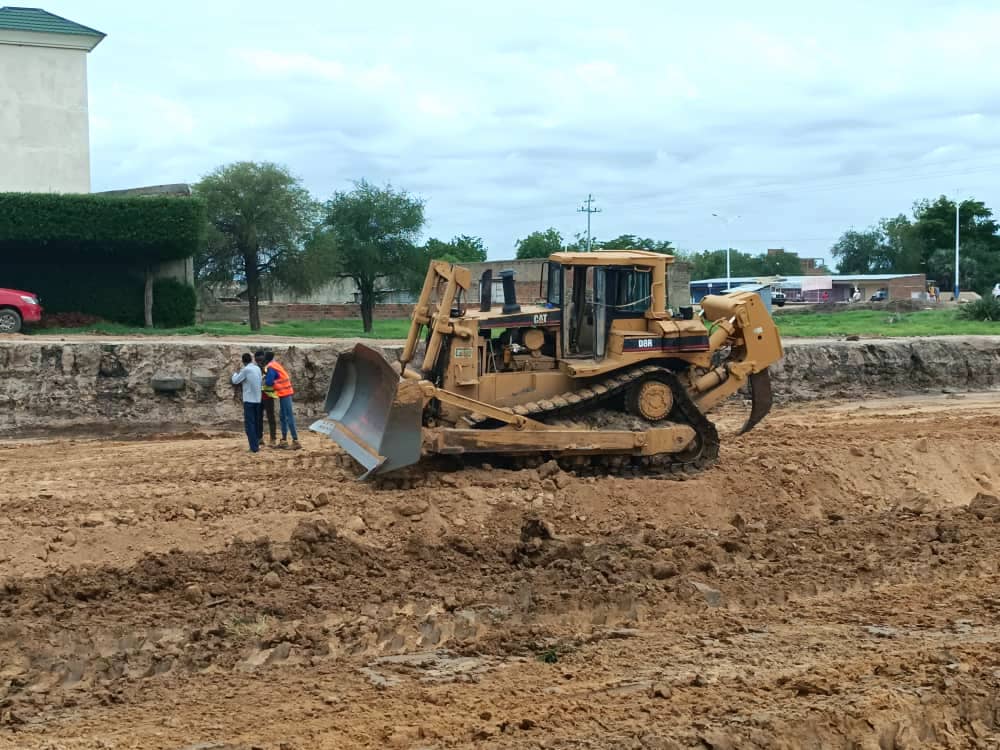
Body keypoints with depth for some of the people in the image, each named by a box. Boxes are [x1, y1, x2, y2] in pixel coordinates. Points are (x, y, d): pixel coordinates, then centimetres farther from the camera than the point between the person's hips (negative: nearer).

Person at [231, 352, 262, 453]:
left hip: (249, 400, -6)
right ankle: (256, 444, 15)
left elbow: (235, 381, -3)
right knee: (256, 423, 14)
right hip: (258, 400, 6)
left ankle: (254, 447, -11)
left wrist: (235, 374, 17)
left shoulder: (246, 370, -12)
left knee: (249, 424, -4)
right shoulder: (258, 369, 8)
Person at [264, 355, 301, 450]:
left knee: (289, 417, -10)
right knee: (282, 417, 14)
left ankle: (295, 441, -12)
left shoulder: (271, 367, -15)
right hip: (285, 392, 10)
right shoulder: (275, 364, 14)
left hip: (284, 393, -10)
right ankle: (284, 440, 19)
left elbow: (269, 382, -18)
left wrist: (264, 381, 2)